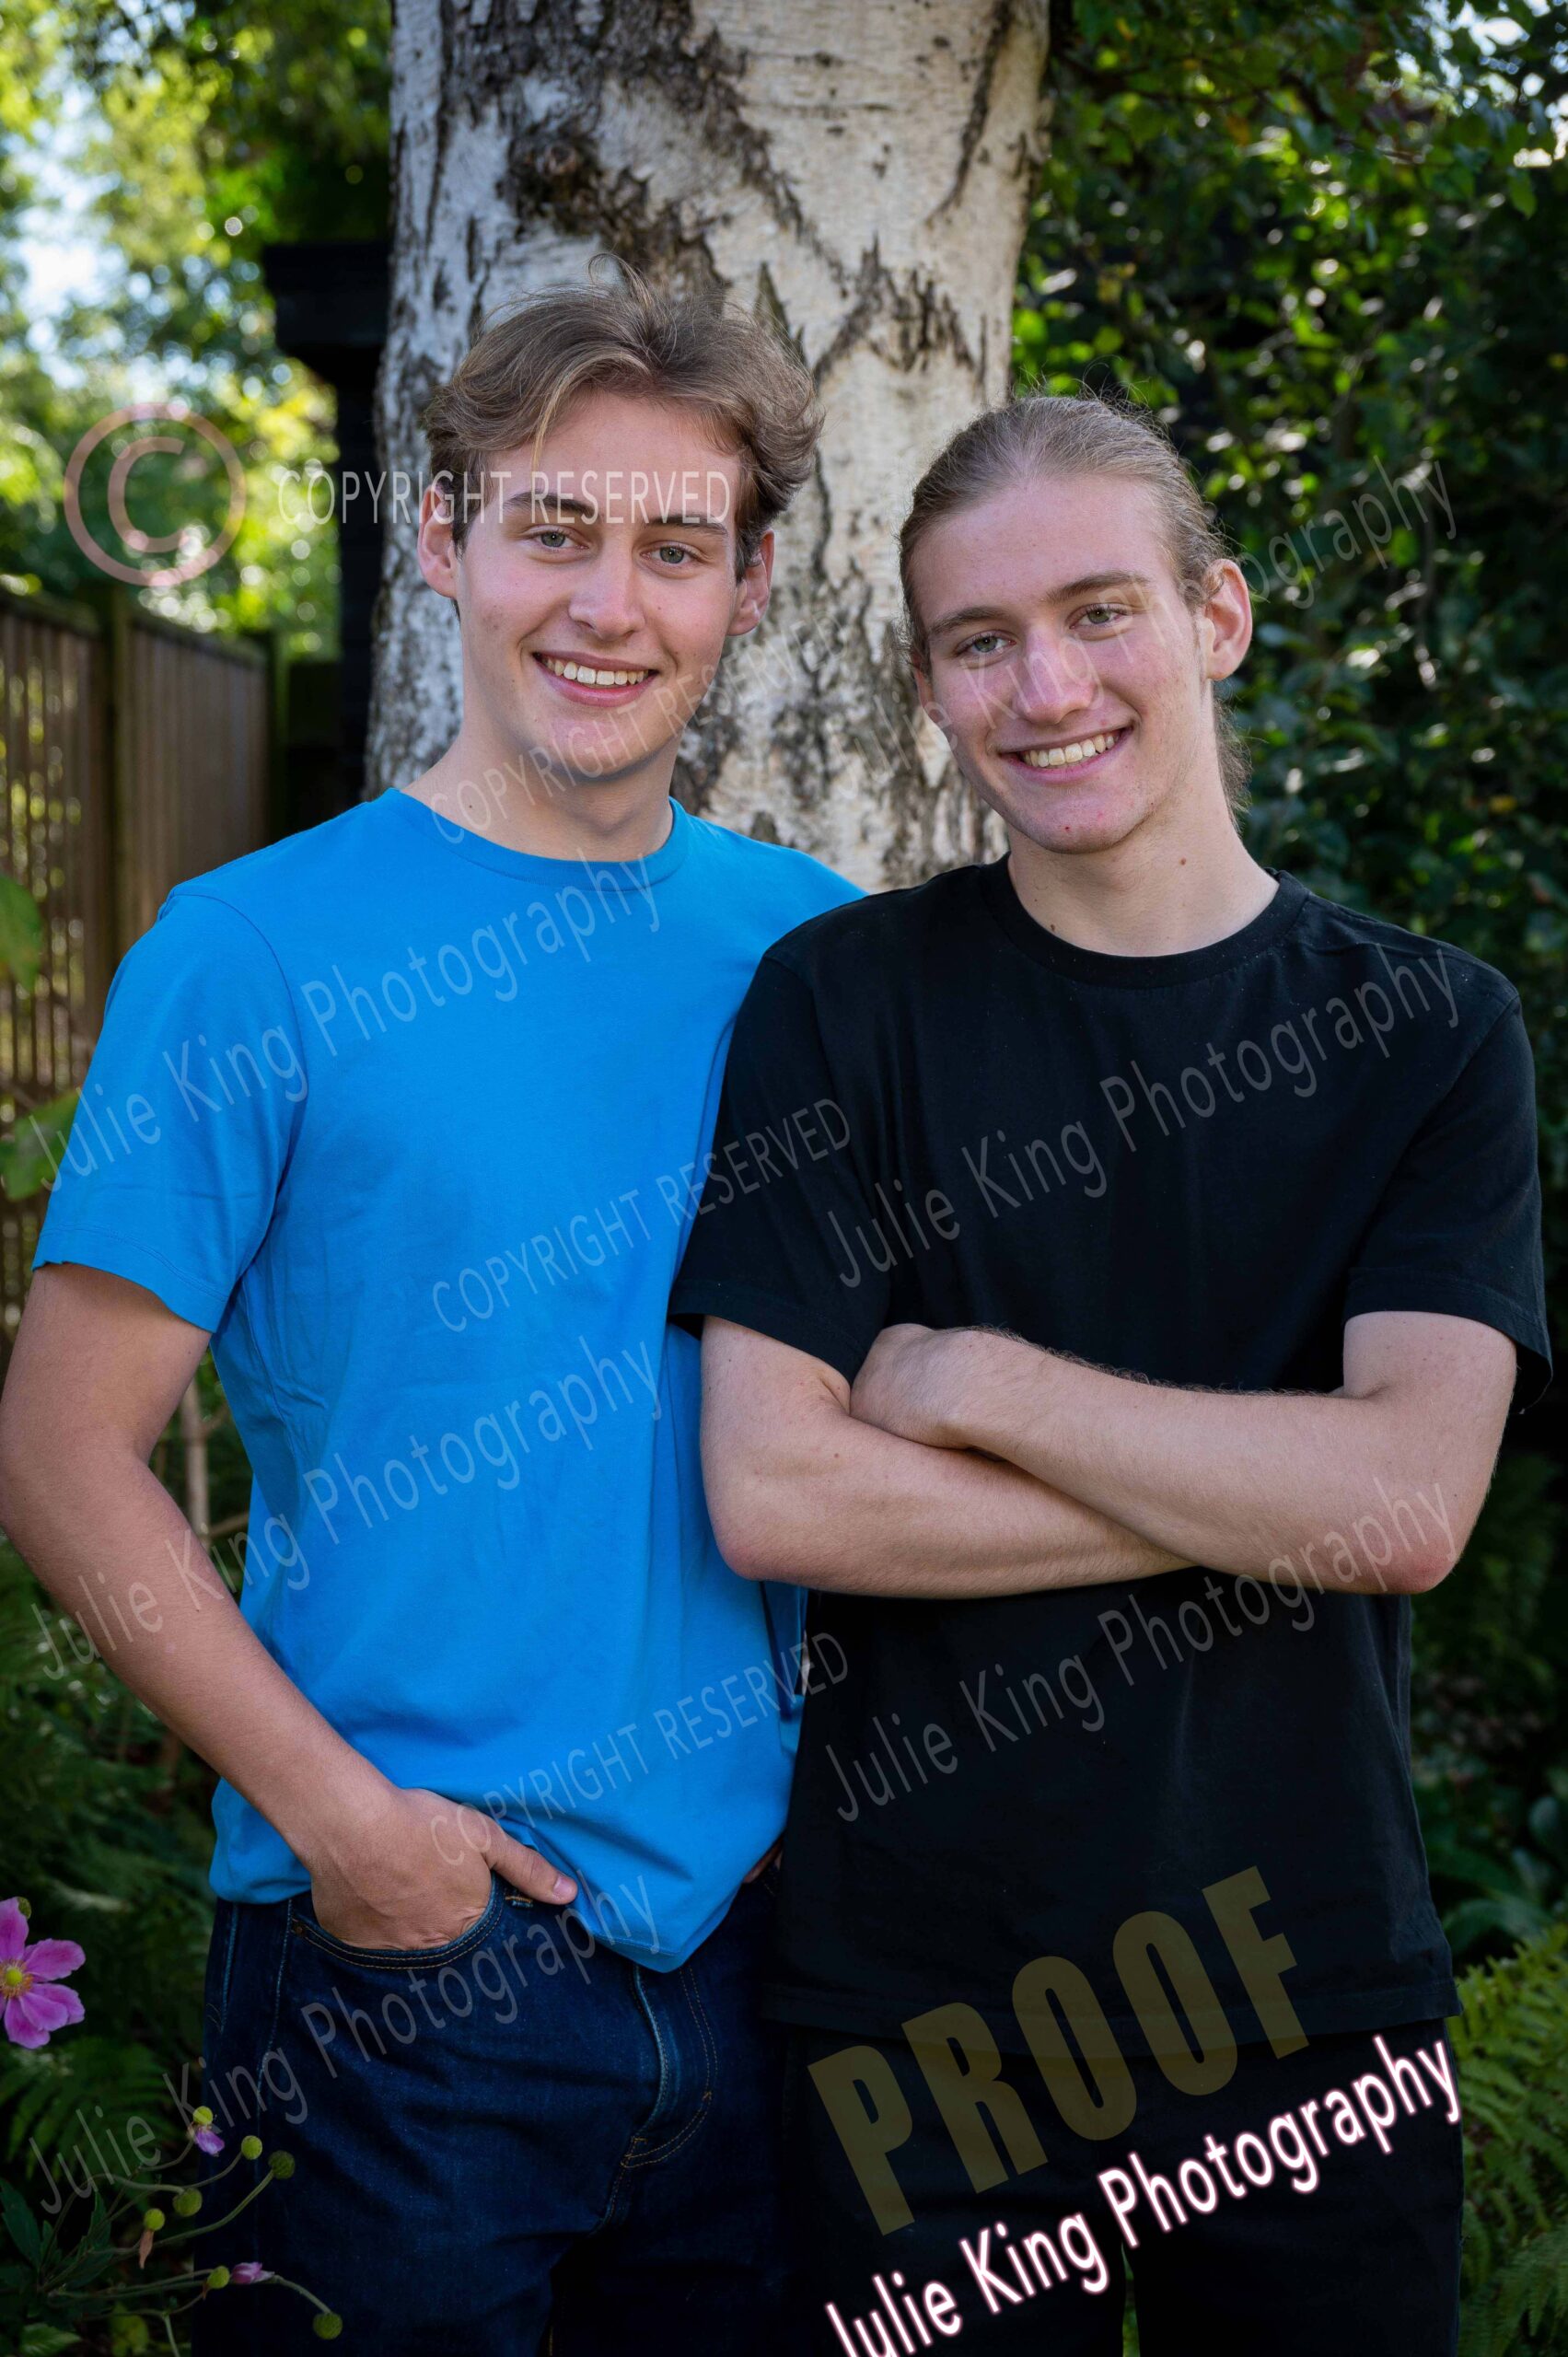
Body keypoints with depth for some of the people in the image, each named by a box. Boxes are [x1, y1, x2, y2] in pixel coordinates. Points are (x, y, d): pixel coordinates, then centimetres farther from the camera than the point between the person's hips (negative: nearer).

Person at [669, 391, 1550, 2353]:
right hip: (915, 1989, -1)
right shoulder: (843, 1001, -4)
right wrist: (1270, 1495, -13)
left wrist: (975, 1384, -14)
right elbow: (772, 1495, -14)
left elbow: (1411, 1501, -13)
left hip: (1313, 1986, 1)